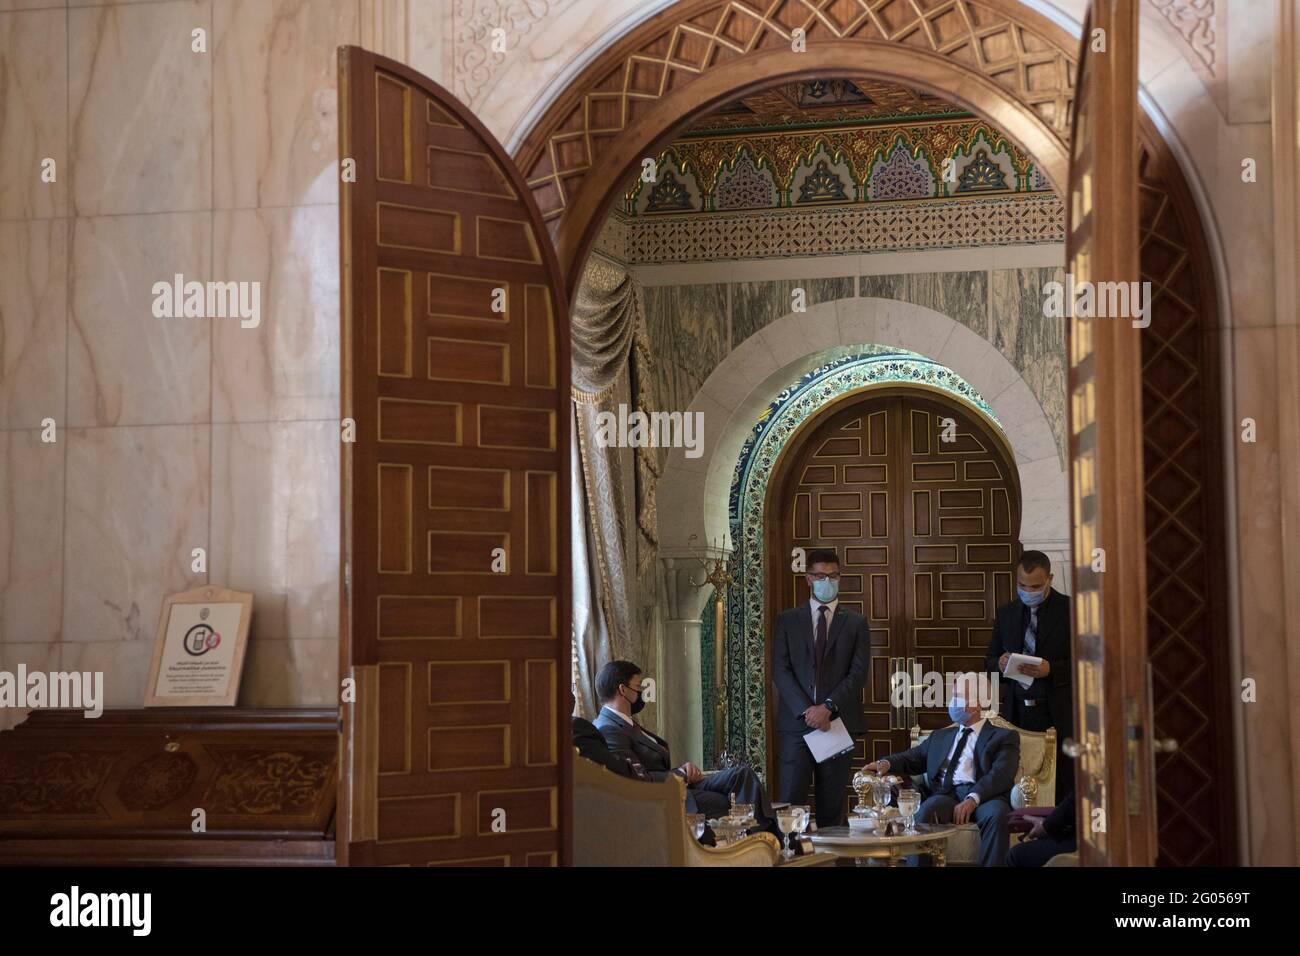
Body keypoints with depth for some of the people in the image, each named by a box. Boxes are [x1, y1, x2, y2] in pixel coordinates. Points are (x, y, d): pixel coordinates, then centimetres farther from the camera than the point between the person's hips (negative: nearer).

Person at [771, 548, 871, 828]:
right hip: (796, 723, 0)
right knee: (790, 804, -6)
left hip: (838, 721, 0)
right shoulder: (788, 621, 10)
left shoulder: (855, 623, 10)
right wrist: (806, 710, -11)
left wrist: (828, 707, -12)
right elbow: (780, 670, 1)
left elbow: (858, 673, 0)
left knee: (831, 808, 1)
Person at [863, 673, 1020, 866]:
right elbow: (912, 759, 24)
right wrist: (886, 763, -1)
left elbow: (1001, 774, -2)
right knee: (924, 813, -33)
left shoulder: (1003, 737, 15)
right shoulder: (940, 736, 32)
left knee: (996, 815, -38)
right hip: (946, 794, 3)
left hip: (984, 796, -3)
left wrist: (973, 799, -20)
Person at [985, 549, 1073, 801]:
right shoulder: (1006, 613, 13)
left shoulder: (1071, 610, -1)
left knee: (1062, 789, -4)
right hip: (1017, 713, 4)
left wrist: (1051, 669, -18)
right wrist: (1000, 664, -6)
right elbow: (990, 660, 18)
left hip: (1057, 716, -4)